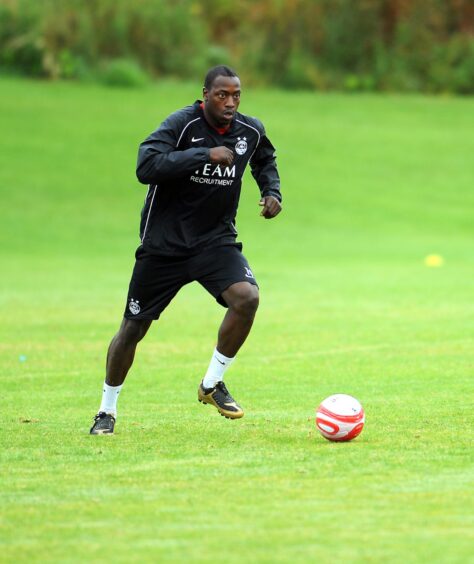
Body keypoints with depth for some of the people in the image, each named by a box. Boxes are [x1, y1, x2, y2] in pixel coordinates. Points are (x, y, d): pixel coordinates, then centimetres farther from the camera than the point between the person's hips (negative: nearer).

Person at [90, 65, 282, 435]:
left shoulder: (251, 131, -1)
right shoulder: (182, 124, -17)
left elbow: (265, 161, 23)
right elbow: (146, 166, -32)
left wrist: (272, 192, 4)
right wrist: (205, 155, -34)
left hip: (216, 240, 3)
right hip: (164, 244, -3)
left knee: (247, 297, -25)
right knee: (133, 328, 4)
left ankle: (212, 383, -5)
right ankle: (107, 411, 24)